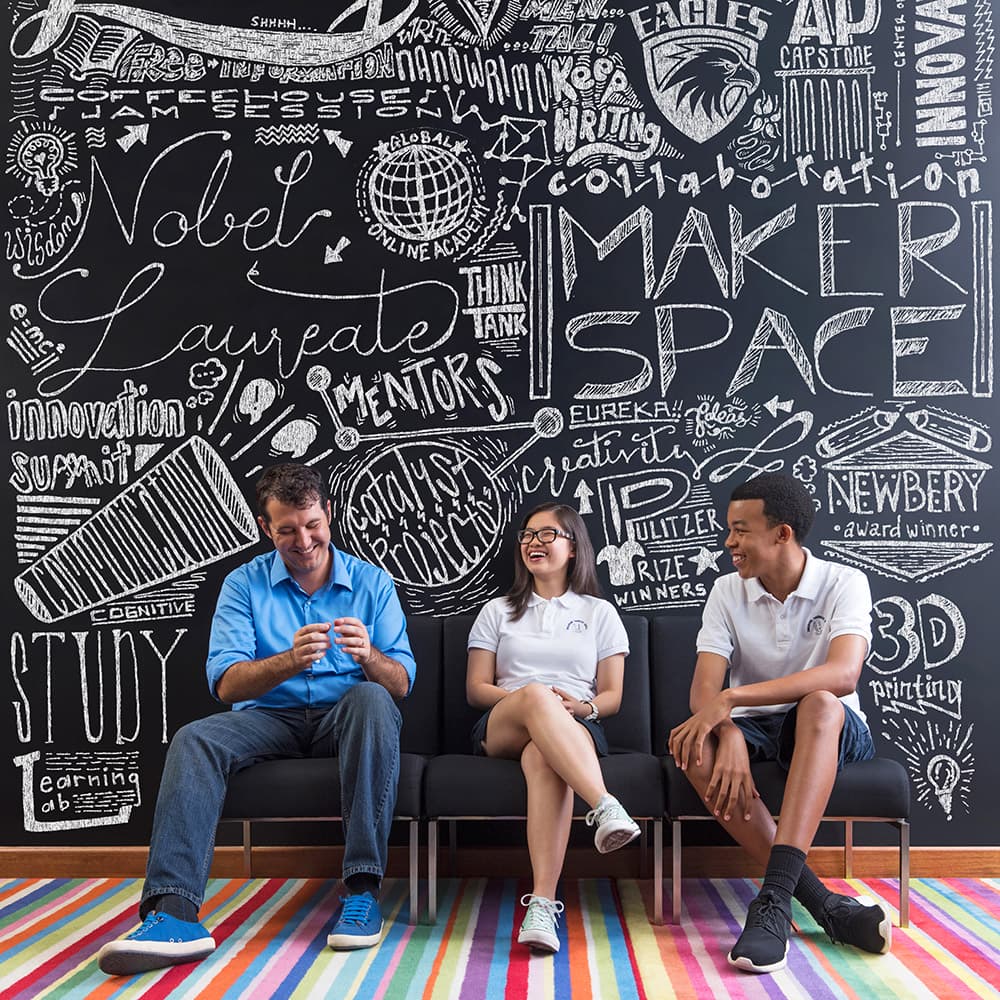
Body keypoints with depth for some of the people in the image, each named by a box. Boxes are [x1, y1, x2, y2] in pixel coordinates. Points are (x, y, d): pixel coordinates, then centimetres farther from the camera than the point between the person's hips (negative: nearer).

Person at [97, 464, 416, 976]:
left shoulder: (372, 582, 4)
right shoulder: (244, 584, 4)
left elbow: (400, 683, -2)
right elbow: (226, 684, -8)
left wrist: (369, 655, -26)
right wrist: (290, 660, -28)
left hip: (344, 721, -1)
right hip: (270, 720, 1)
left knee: (371, 698, -34)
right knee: (194, 739, -27)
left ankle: (362, 887, -33)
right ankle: (173, 912, -36)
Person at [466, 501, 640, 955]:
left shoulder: (599, 613, 21)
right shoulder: (497, 611, 24)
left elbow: (612, 695, 14)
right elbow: (475, 688, 13)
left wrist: (582, 706, -10)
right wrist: (522, 697, -8)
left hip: (576, 728, -1)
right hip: (501, 729, 1)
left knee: (542, 758, -40)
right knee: (535, 696, -38)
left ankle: (542, 901, -51)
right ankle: (606, 807, -54)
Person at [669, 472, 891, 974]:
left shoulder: (843, 584, -10)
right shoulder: (728, 591, 0)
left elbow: (843, 674, -29)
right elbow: (704, 687, -10)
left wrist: (733, 697, -36)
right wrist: (729, 735, -34)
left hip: (831, 731, -3)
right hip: (754, 728, 3)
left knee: (819, 704, -38)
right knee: (694, 749, -31)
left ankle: (773, 899, -41)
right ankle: (824, 903, -27)